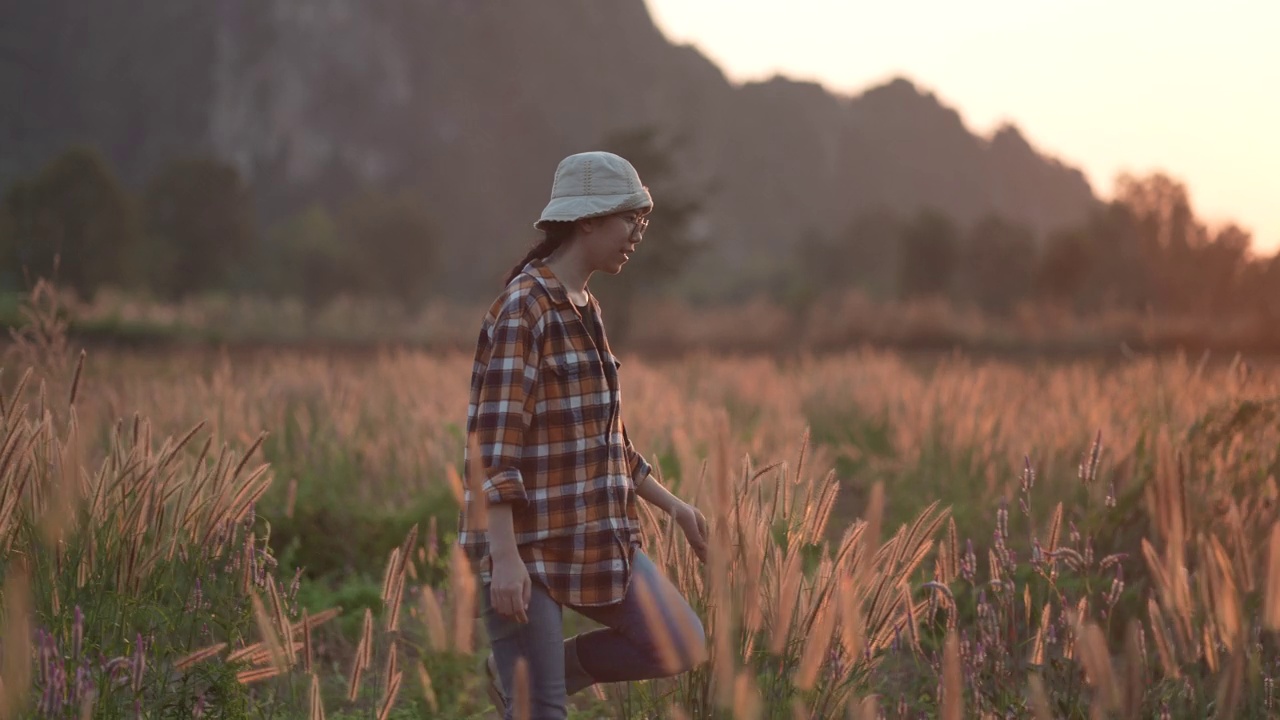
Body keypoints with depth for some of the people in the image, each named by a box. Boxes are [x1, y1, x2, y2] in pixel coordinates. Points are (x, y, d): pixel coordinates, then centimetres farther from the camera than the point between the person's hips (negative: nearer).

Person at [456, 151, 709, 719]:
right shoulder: (522, 309, -15)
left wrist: (673, 506, 19)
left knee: (682, 648, 2)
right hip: (527, 539, -8)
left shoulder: (584, 309, 13)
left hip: (595, 538, 8)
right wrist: (504, 557, -25)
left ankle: (517, 671, 16)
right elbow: (493, 444, -20)